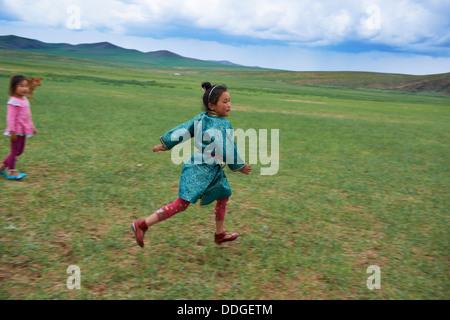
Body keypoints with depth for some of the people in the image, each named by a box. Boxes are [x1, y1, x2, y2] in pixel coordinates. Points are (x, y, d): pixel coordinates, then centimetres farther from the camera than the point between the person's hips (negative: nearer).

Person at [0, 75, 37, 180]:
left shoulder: (25, 100, 10)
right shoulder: (13, 102, -16)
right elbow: (10, 118, -19)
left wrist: (32, 127, 22)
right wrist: (12, 131, -21)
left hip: (23, 130, 9)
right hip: (16, 131, -9)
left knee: (20, 151, 15)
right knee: (15, 150, 0)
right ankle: (11, 172, 11)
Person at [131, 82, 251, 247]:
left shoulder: (201, 118, 5)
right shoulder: (223, 125, -19)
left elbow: (182, 130, 8)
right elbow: (228, 152, -18)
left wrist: (164, 144, 16)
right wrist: (240, 167, -2)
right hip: (201, 172, -10)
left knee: (223, 196, 22)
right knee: (181, 205, -5)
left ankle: (220, 234, 36)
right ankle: (142, 224, -2)